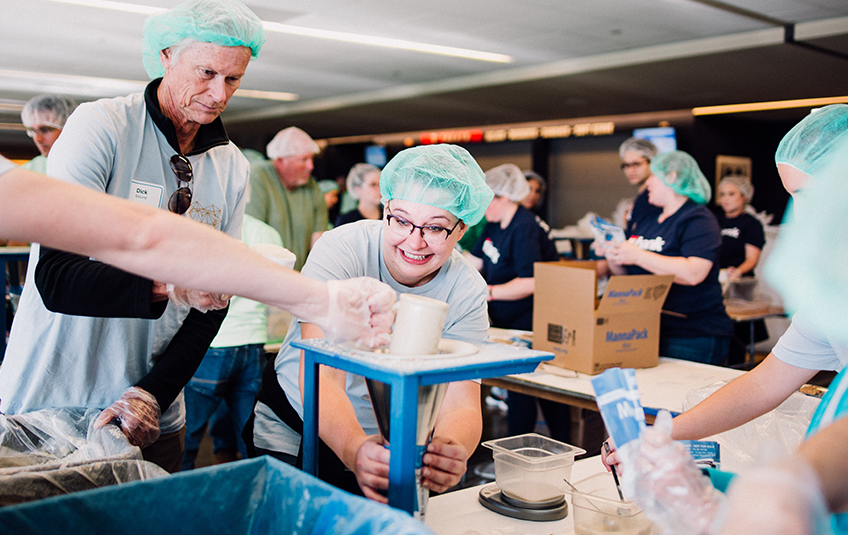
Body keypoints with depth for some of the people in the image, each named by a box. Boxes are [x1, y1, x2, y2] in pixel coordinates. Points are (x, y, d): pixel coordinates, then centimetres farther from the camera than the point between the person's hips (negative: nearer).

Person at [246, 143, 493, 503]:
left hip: (396, 447, 2)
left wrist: (451, 449, -46)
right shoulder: (339, 249, -23)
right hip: (293, 430, -2)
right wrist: (356, 449, -53)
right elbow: (319, 379, -34)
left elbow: (461, 403, -23)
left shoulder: (467, 292, -14)